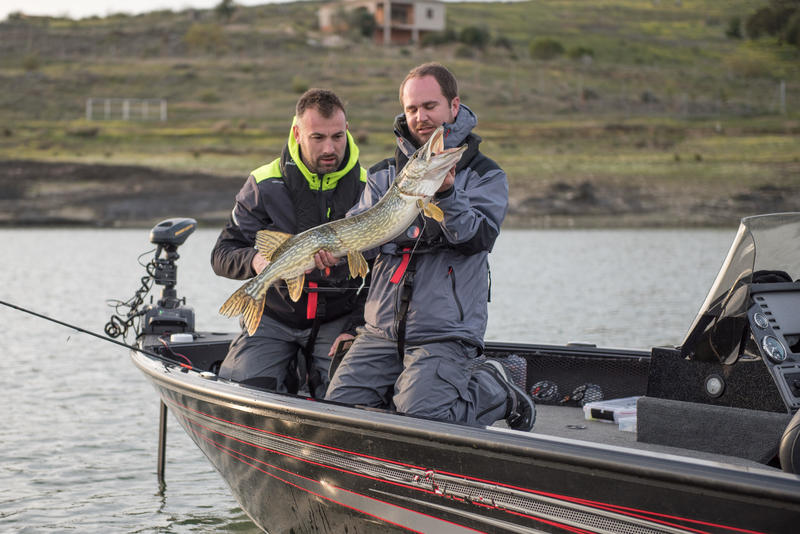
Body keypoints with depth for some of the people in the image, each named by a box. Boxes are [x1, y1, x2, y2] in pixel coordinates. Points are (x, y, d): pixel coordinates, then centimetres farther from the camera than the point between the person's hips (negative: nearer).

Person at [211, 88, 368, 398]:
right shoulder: (265, 184, -4)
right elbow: (222, 256, -3)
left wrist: (356, 328, -12)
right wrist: (254, 260, -27)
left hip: (340, 320, -1)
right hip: (274, 318, 1)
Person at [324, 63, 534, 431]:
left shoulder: (486, 176, 3)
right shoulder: (385, 174, 15)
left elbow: (477, 238, -13)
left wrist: (446, 193, -30)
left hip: (445, 334, -4)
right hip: (381, 330, 5)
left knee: (418, 416, -23)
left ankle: (493, 389, 6)